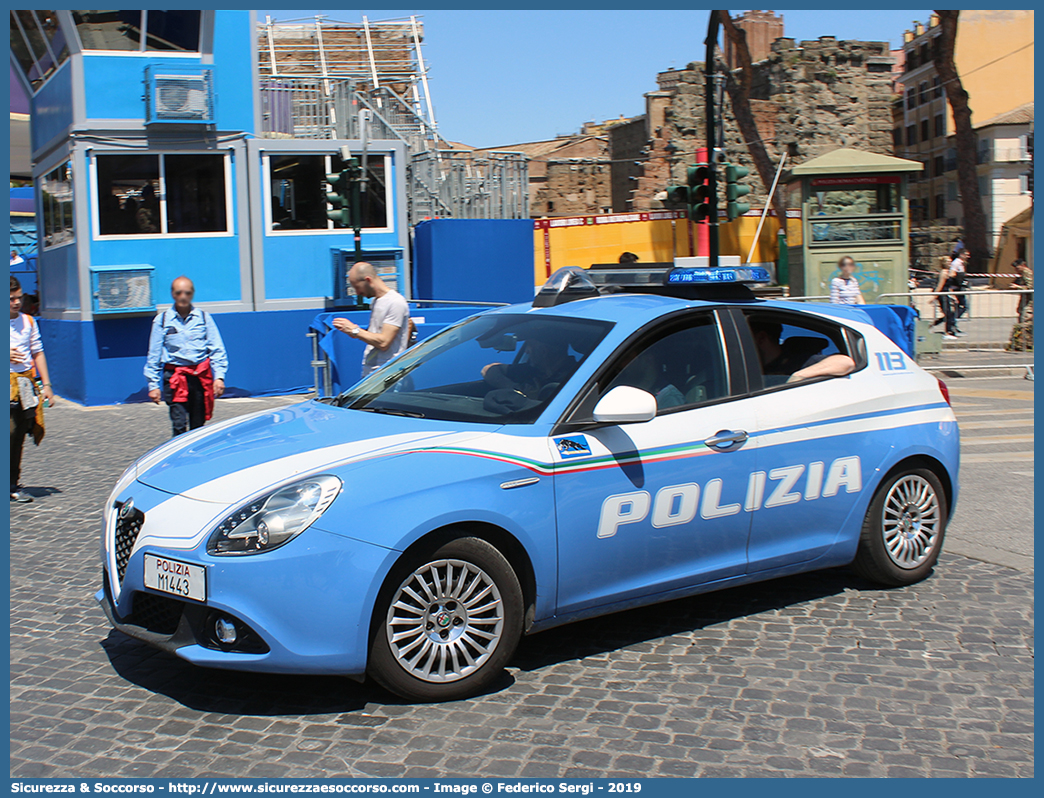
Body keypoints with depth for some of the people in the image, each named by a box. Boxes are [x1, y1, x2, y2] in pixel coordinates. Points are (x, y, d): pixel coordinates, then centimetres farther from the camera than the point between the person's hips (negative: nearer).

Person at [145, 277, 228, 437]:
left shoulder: (204, 317, 6)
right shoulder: (162, 320, 4)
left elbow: (217, 350, 7)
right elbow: (154, 355, 8)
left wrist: (219, 376, -3)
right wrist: (153, 384, 6)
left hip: (201, 376, 2)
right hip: (175, 377, -1)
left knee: (198, 427, 8)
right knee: (179, 426, -12)